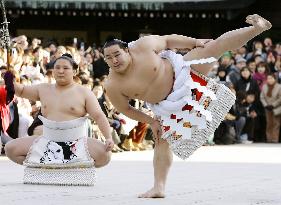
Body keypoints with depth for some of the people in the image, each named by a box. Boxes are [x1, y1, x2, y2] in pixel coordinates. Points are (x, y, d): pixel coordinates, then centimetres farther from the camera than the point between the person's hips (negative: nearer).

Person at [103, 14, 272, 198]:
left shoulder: (143, 46, -23)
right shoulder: (113, 86, -21)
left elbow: (168, 40, -6)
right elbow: (126, 109, -6)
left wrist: (195, 42, -9)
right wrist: (151, 121, -6)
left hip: (179, 71, -1)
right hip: (166, 105, 1)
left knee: (217, 46, -10)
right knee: (162, 139, -2)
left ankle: (257, 28, -6)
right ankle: (159, 188, 2)